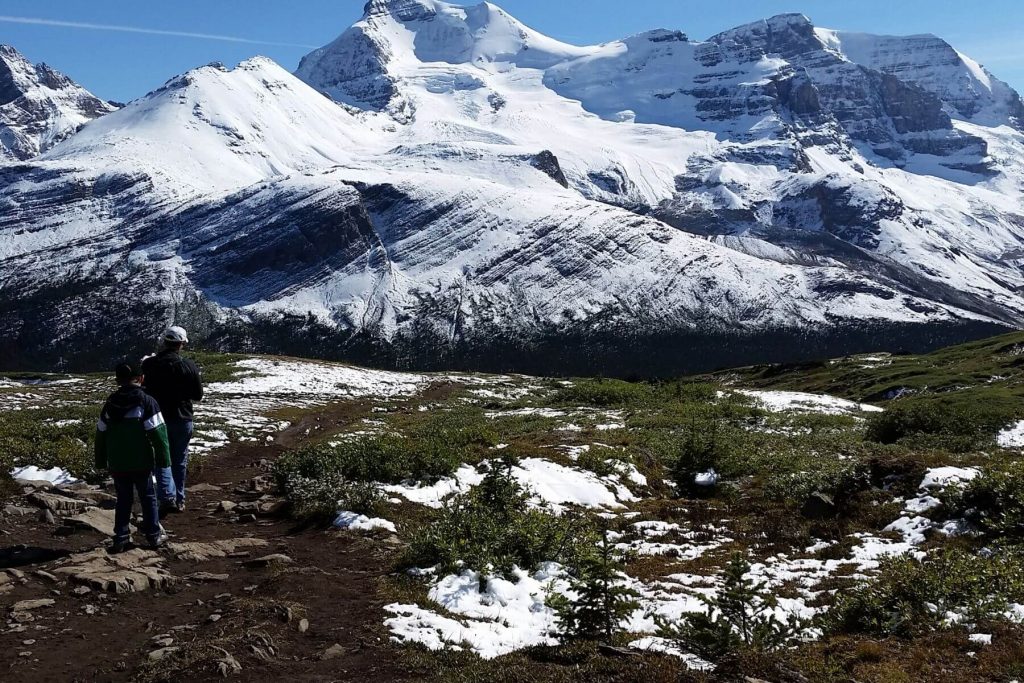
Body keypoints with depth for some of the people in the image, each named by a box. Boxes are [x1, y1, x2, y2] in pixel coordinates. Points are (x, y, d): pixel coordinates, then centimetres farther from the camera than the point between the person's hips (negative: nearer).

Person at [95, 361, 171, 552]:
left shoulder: (110, 404, 5)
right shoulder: (146, 402, -11)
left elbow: (101, 434, 11)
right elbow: (158, 432, -14)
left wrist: (101, 462, 20)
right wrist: (164, 458, -7)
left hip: (117, 464, 4)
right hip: (142, 463, -3)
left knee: (123, 500, 13)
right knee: (148, 497, 9)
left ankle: (121, 538, 10)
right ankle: (154, 536, 12)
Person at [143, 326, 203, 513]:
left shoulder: (148, 364, -9)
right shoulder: (189, 366, -11)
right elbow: (198, 395, -3)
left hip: (158, 418, 0)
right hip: (182, 419, 0)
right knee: (180, 461, 13)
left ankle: (168, 496, -12)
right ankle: (179, 500, 19)